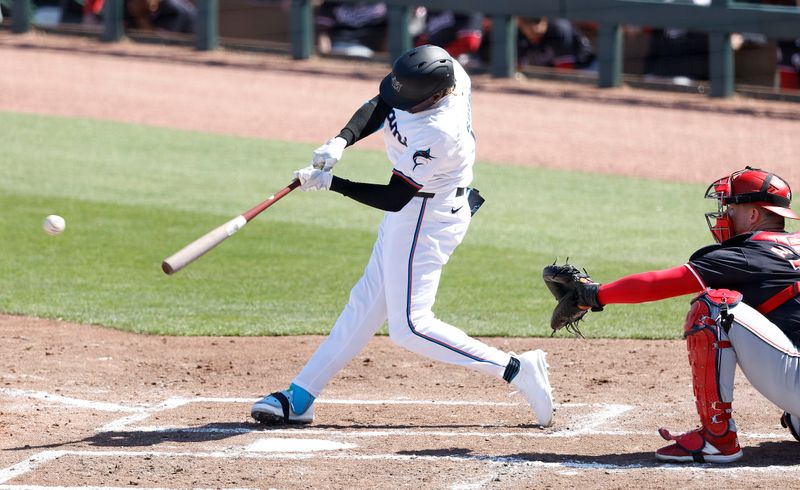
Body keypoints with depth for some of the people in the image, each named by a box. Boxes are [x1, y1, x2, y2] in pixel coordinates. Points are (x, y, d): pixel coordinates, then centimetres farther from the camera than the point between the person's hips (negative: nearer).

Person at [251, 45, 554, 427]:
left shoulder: (439, 133, -33)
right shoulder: (444, 70, -11)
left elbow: (394, 198, -24)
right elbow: (378, 107, 0)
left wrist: (330, 183, -22)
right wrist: (340, 142, -16)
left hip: (427, 218, -10)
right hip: (413, 212, 10)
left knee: (409, 327, -10)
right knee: (367, 303, 14)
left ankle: (516, 370, -7)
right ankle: (299, 398, 20)